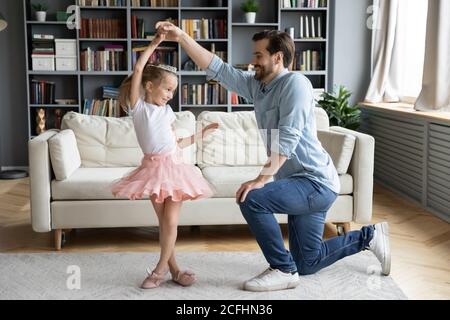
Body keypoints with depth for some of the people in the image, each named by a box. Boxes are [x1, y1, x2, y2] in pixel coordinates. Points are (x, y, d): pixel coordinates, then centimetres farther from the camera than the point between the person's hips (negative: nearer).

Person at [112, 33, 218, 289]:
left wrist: (201, 135, 20)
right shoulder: (138, 106, 1)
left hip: (174, 165, 2)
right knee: (164, 221, 4)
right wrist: (154, 44, -7)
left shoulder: (168, 112, 12)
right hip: (153, 167, -2)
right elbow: (138, 70, -9)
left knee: (170, 221, -5)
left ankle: (161, 269, 7)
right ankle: (173, 269, 15)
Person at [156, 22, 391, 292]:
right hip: (302, 183, 9)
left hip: (317, 182, -9)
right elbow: (217, 68, 8)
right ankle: (369, 236, 33)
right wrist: (182, 37, 2)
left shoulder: (295, 83, -15)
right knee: (307, 264, 15)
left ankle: (283, 271, -11)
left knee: (252, 199, -28)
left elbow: (288, 138, -24)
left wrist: (262, 178, -29)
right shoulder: (256, 85, 9)